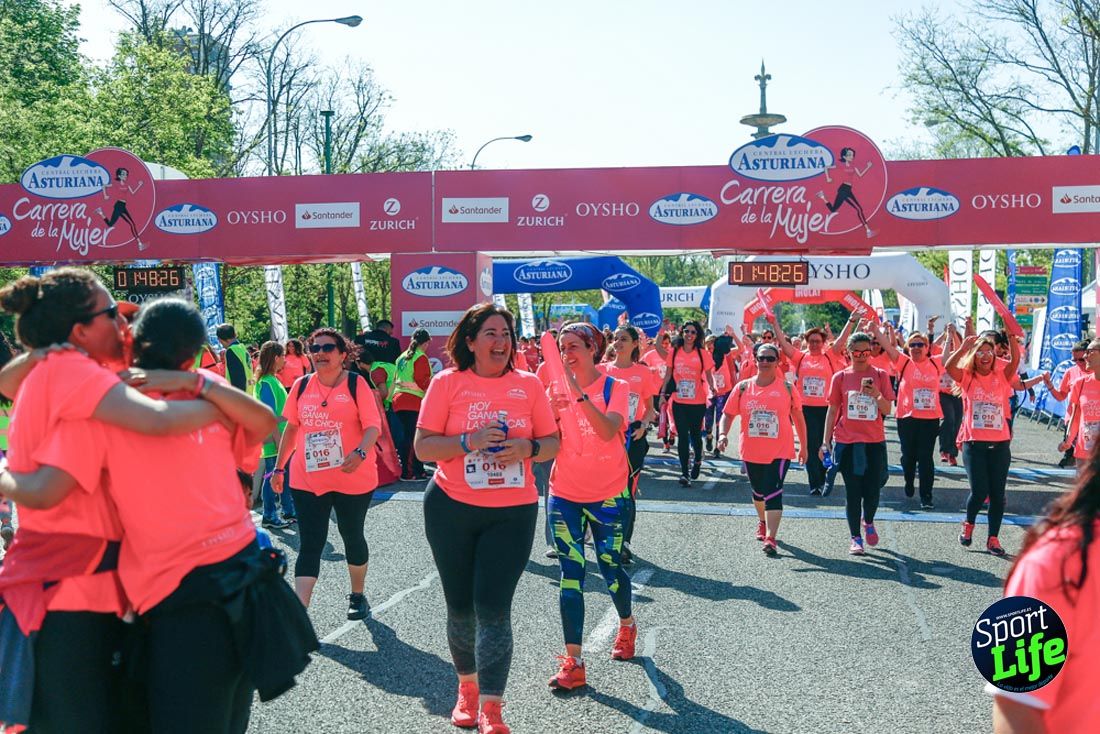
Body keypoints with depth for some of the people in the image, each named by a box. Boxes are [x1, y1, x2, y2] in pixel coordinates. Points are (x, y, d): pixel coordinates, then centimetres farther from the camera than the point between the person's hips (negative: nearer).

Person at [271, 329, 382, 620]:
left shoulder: (356, 384, -6)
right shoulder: (302, 385, 4)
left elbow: (373, 426, -13)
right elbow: (291, 427, 13)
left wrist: (360, 453, -32)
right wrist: (279, 467, 14)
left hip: (353, 478, -2)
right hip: (307, 479, 2)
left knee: (352, 537, 13)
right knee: (309, 545, -2)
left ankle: (357, 596, 34)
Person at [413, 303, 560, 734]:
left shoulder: (529, 384, 3)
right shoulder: (447, 383, -2)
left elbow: (552, 443, 8)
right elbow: (422, 447, -5)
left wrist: (528, 448, -14)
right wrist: (469, 442, -20)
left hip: (513, 512, 0)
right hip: (452, 508, 0)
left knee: (493, 607, -7)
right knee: (461, 607, 11)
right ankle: (467, 687, 34)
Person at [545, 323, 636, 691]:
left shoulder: (616, 388, -9)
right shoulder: (556, 390, 1)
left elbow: (607, 431, -28)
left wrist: (579, 393, -35)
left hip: (607, 494, -2)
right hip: (565, 494, 2)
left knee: (609, 567, 8)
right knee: (571, 574, -3)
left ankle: (626, 626, 39)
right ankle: (573, 661, -1)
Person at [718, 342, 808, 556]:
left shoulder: (787, 388, -2)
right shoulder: (743, 387, 1)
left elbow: (798, 417, 7)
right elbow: (728, 414, 3)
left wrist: (803, 446, 11)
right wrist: (723, 434, -15)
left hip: (780, 452, -3)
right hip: (751, 452, 3)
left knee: (773, 492, -15)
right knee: (758, 491, 20)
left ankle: (770, 539, -19)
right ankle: (762, 523, 47)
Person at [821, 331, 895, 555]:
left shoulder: (880, 376, 2)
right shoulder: (840, 377, 2)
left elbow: (887, 410, 0)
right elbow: (832, 411, 6)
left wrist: (877, 395, -21)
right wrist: (826, 442, 2)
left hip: (874, 442, 0)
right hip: (847, 442, 0)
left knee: (872, 490, 2)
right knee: (853, 492, 1)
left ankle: (868, 521, 34)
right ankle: (855, 538, 11)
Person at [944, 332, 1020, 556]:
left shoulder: (1001, 377, 5)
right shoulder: (968, 377, 2)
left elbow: (1015, 360, -13)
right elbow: (948, 366, -16)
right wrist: (964, 347, -26)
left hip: (1000, 443, 2)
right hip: (974, 442, -2)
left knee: (997, 493, 3)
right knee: (979, 491, -9)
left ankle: (993, 538, 14)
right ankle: (969, 523, 21)